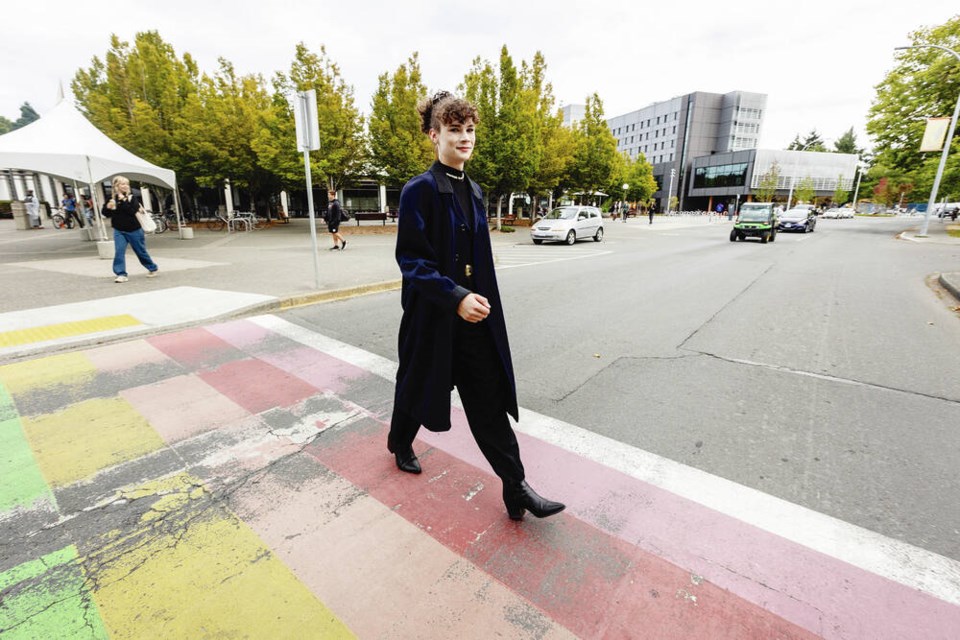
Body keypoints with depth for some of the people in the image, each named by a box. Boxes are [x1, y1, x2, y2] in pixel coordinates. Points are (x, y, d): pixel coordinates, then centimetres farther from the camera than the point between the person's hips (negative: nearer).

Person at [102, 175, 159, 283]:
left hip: (134, 230, -3)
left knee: (141, 252, 8)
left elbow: (133, 211, -20)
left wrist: (123, 201, -25)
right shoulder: (112, 198, 3)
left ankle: (153, 269, 26)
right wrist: (108, 207, -14)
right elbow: (105, 214, 5)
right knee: (119, 252, -7)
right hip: (119, 231, 3)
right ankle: (121, 274, -4)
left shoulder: (132, 198, -6)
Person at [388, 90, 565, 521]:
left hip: (474, 318, 5)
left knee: (490, 403, 6)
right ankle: (400, 445, 48)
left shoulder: (474, 192, 11)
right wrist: (455, 297, -26)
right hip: (433, 317, -5)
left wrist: (478, 300, 16)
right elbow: (410, 260, -16)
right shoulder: (419, 190, -10)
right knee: (417, 388, 17)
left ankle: (516, 490, 16)